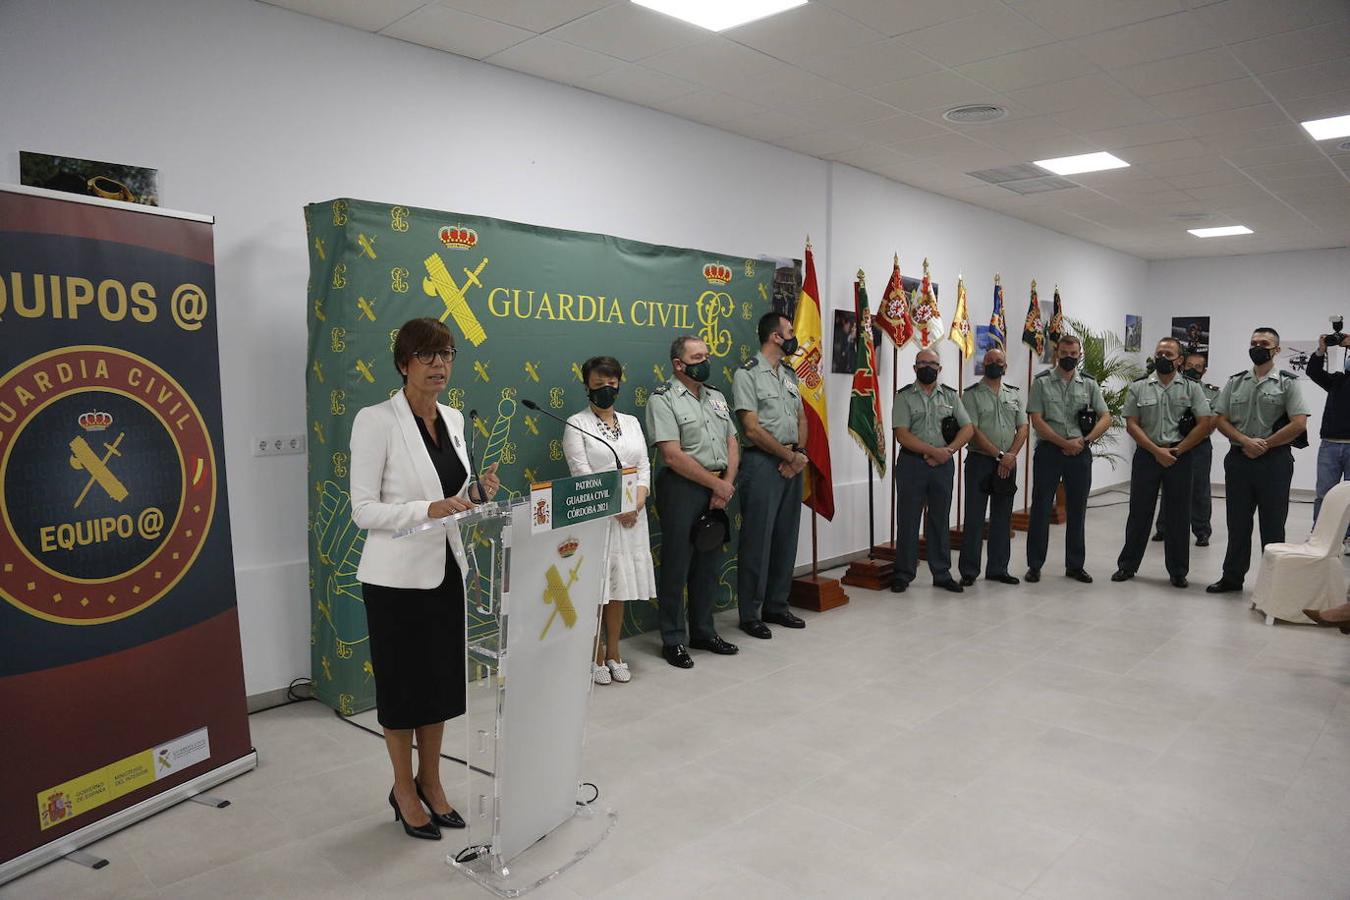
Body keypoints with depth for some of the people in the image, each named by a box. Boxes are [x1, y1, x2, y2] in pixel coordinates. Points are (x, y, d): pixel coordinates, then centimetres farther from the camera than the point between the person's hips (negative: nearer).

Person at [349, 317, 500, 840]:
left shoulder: (453, 420, 6)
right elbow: (363, 511, -15)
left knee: (442, 680, 16)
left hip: (448, 571, 6)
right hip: (397, 577, -6)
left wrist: (475, 494, -8)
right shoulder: (376, 421, -13)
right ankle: (404, 791, 29)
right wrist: (427, 510, -28)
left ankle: (430, 782, 35)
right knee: (403, 684, 9)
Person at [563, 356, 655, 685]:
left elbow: (644, 466, 7)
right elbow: (582, 472, -12)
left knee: (620, 584, 11)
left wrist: (638, 502, -10)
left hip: (632, 515, 5)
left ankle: (613, 653, 23)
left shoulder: (631, 422, 13)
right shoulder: (577, 424, -3)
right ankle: (596, 655, 14)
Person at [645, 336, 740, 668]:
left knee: (707, 564, 15)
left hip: (718, 489, 7)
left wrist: (727, 484, -3)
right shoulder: (663, 399, -9)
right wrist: (717, 485, -12)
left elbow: (732, 445, 13)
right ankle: (673, 640, 11)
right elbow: (673, 456, -17)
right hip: (681, 488, -7)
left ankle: (703, 632, 27)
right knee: (676, 566, 1)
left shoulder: (716, 397, 14)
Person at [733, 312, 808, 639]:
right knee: (757, 540, -3)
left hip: (792, 463, 8)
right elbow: (752, 429, -14)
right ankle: (750, 614, 7)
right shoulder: (747, 374, -7)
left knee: (786, 538, 12)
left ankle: (776, 606, 24)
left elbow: (801, 417, 17)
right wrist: (790, 455, -10)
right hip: (762, 463, -8)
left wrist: (800, 453, -1)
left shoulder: (789, 374, 17)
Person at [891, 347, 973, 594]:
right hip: (912, 463, -3)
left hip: (943, 464, 3)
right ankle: (903, 574, 9)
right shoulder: (904, 396, 0)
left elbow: (967, 428, 4)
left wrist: (949, 450, -11)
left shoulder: (951, 396, 10)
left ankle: (942, 574, 19)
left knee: (941, 520, 10)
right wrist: (933, 451, -17)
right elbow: (902, 435, -10)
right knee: (908, 520, 1)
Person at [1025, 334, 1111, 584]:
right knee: (1040, 508, 1)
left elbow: (1105, 418, 4)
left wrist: (1085, 440, -11)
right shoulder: (1042, 382, 0)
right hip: (1049, 451, -2)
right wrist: (1064, 443, -14)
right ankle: (1034, 565, 9)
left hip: (1080, 453, 3)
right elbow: (1036, 421, -7)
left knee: (1077, 510, 9)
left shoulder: (1089, 384, 8)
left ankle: (1075, 565, 20)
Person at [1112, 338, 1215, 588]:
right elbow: (1131, 425, -1)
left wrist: (1177, 450, -9)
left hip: (1181, 457, 0)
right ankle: (1127, 565, 16)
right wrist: (1156, 450, -11)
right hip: (1146, 455, 0)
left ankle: (1178, 571, 16)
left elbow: (1205, 424, -3)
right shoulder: (1138, 388, 3)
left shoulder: (1191, 388, 3)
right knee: (1139, 512, 6)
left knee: (1178, 515, 6)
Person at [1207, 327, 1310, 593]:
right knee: (1237, 523, 11)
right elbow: (1221, 420, 5)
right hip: (1238, 459, 3)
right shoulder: (1235, 382, 9)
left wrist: (1264, 445, -11)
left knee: (1272, 525, 4)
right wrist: (1246, 442, -10)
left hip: (1274, 461, -3)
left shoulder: (1287, 382, -2)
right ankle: (1232, 577, 21)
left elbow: (1299, 424, -10)